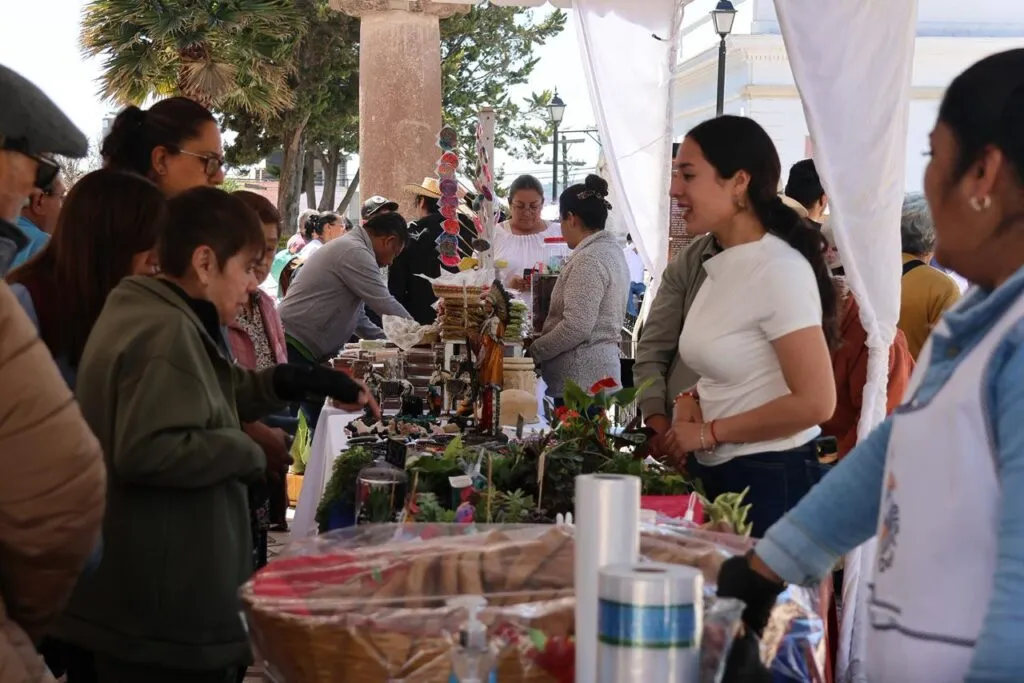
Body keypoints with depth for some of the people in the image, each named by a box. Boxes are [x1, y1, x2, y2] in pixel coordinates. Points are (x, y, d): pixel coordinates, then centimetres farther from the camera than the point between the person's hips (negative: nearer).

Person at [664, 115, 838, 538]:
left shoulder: (779, 269, -18)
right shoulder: (724, 266, 8)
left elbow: (815, 403, -22)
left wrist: (709, 433, -14)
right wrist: (693, 400, 2)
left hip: (770, 483, -8)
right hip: (718, 475, 8)